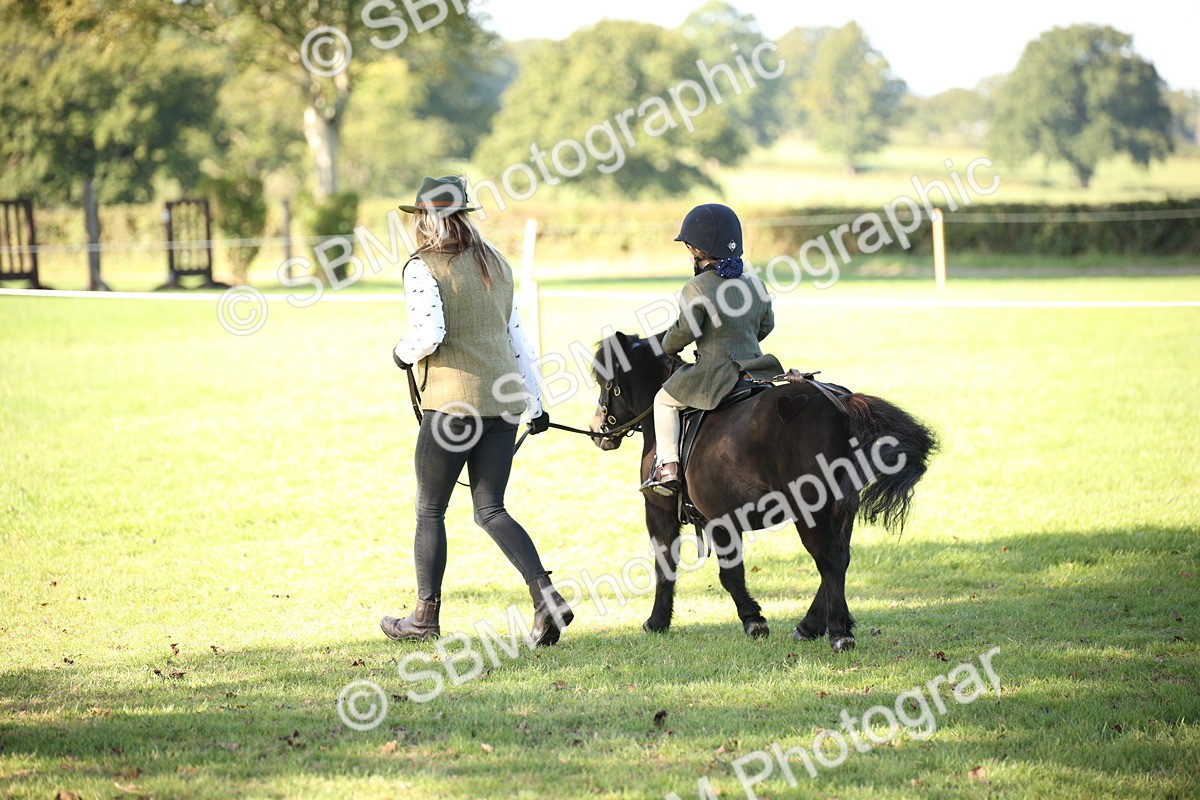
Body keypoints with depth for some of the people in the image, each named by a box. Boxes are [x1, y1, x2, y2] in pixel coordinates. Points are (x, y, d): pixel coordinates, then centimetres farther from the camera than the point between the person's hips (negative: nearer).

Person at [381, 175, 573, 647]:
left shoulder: (424, 268, -9)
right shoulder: (495, 263, 14)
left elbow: (429, 334, -21)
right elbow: (516, 335, 16)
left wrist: (403, 354, 1)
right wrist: (535, 402, 19)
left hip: (454, 402, -7)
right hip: (505, 400, 7)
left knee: (430, 510, 9)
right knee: (490, 510, 8)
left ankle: (426, 616, 16)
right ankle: (546, 596, -11)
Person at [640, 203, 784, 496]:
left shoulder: (696, 289, -14)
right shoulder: (755, 284, 6)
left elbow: (684, 332, -13)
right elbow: (766, 326, 16)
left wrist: (669, 347, 9)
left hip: (713, 374, -5)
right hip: (755, 369, 5)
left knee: (665, 400, 15)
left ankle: (667, 466, 6)